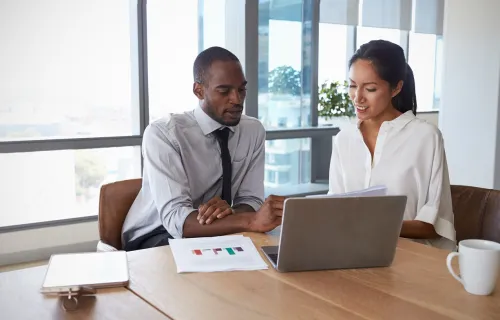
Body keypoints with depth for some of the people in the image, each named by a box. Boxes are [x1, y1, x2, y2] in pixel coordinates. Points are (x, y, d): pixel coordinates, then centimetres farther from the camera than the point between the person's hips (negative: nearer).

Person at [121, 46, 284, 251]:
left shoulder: (254, 130, -5)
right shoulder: (163, 134, -22)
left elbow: (251, 201, -5)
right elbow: (175, 218, -32)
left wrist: (230, 211, -30)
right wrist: (252, 221, -45)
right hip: (155, 238, -5)